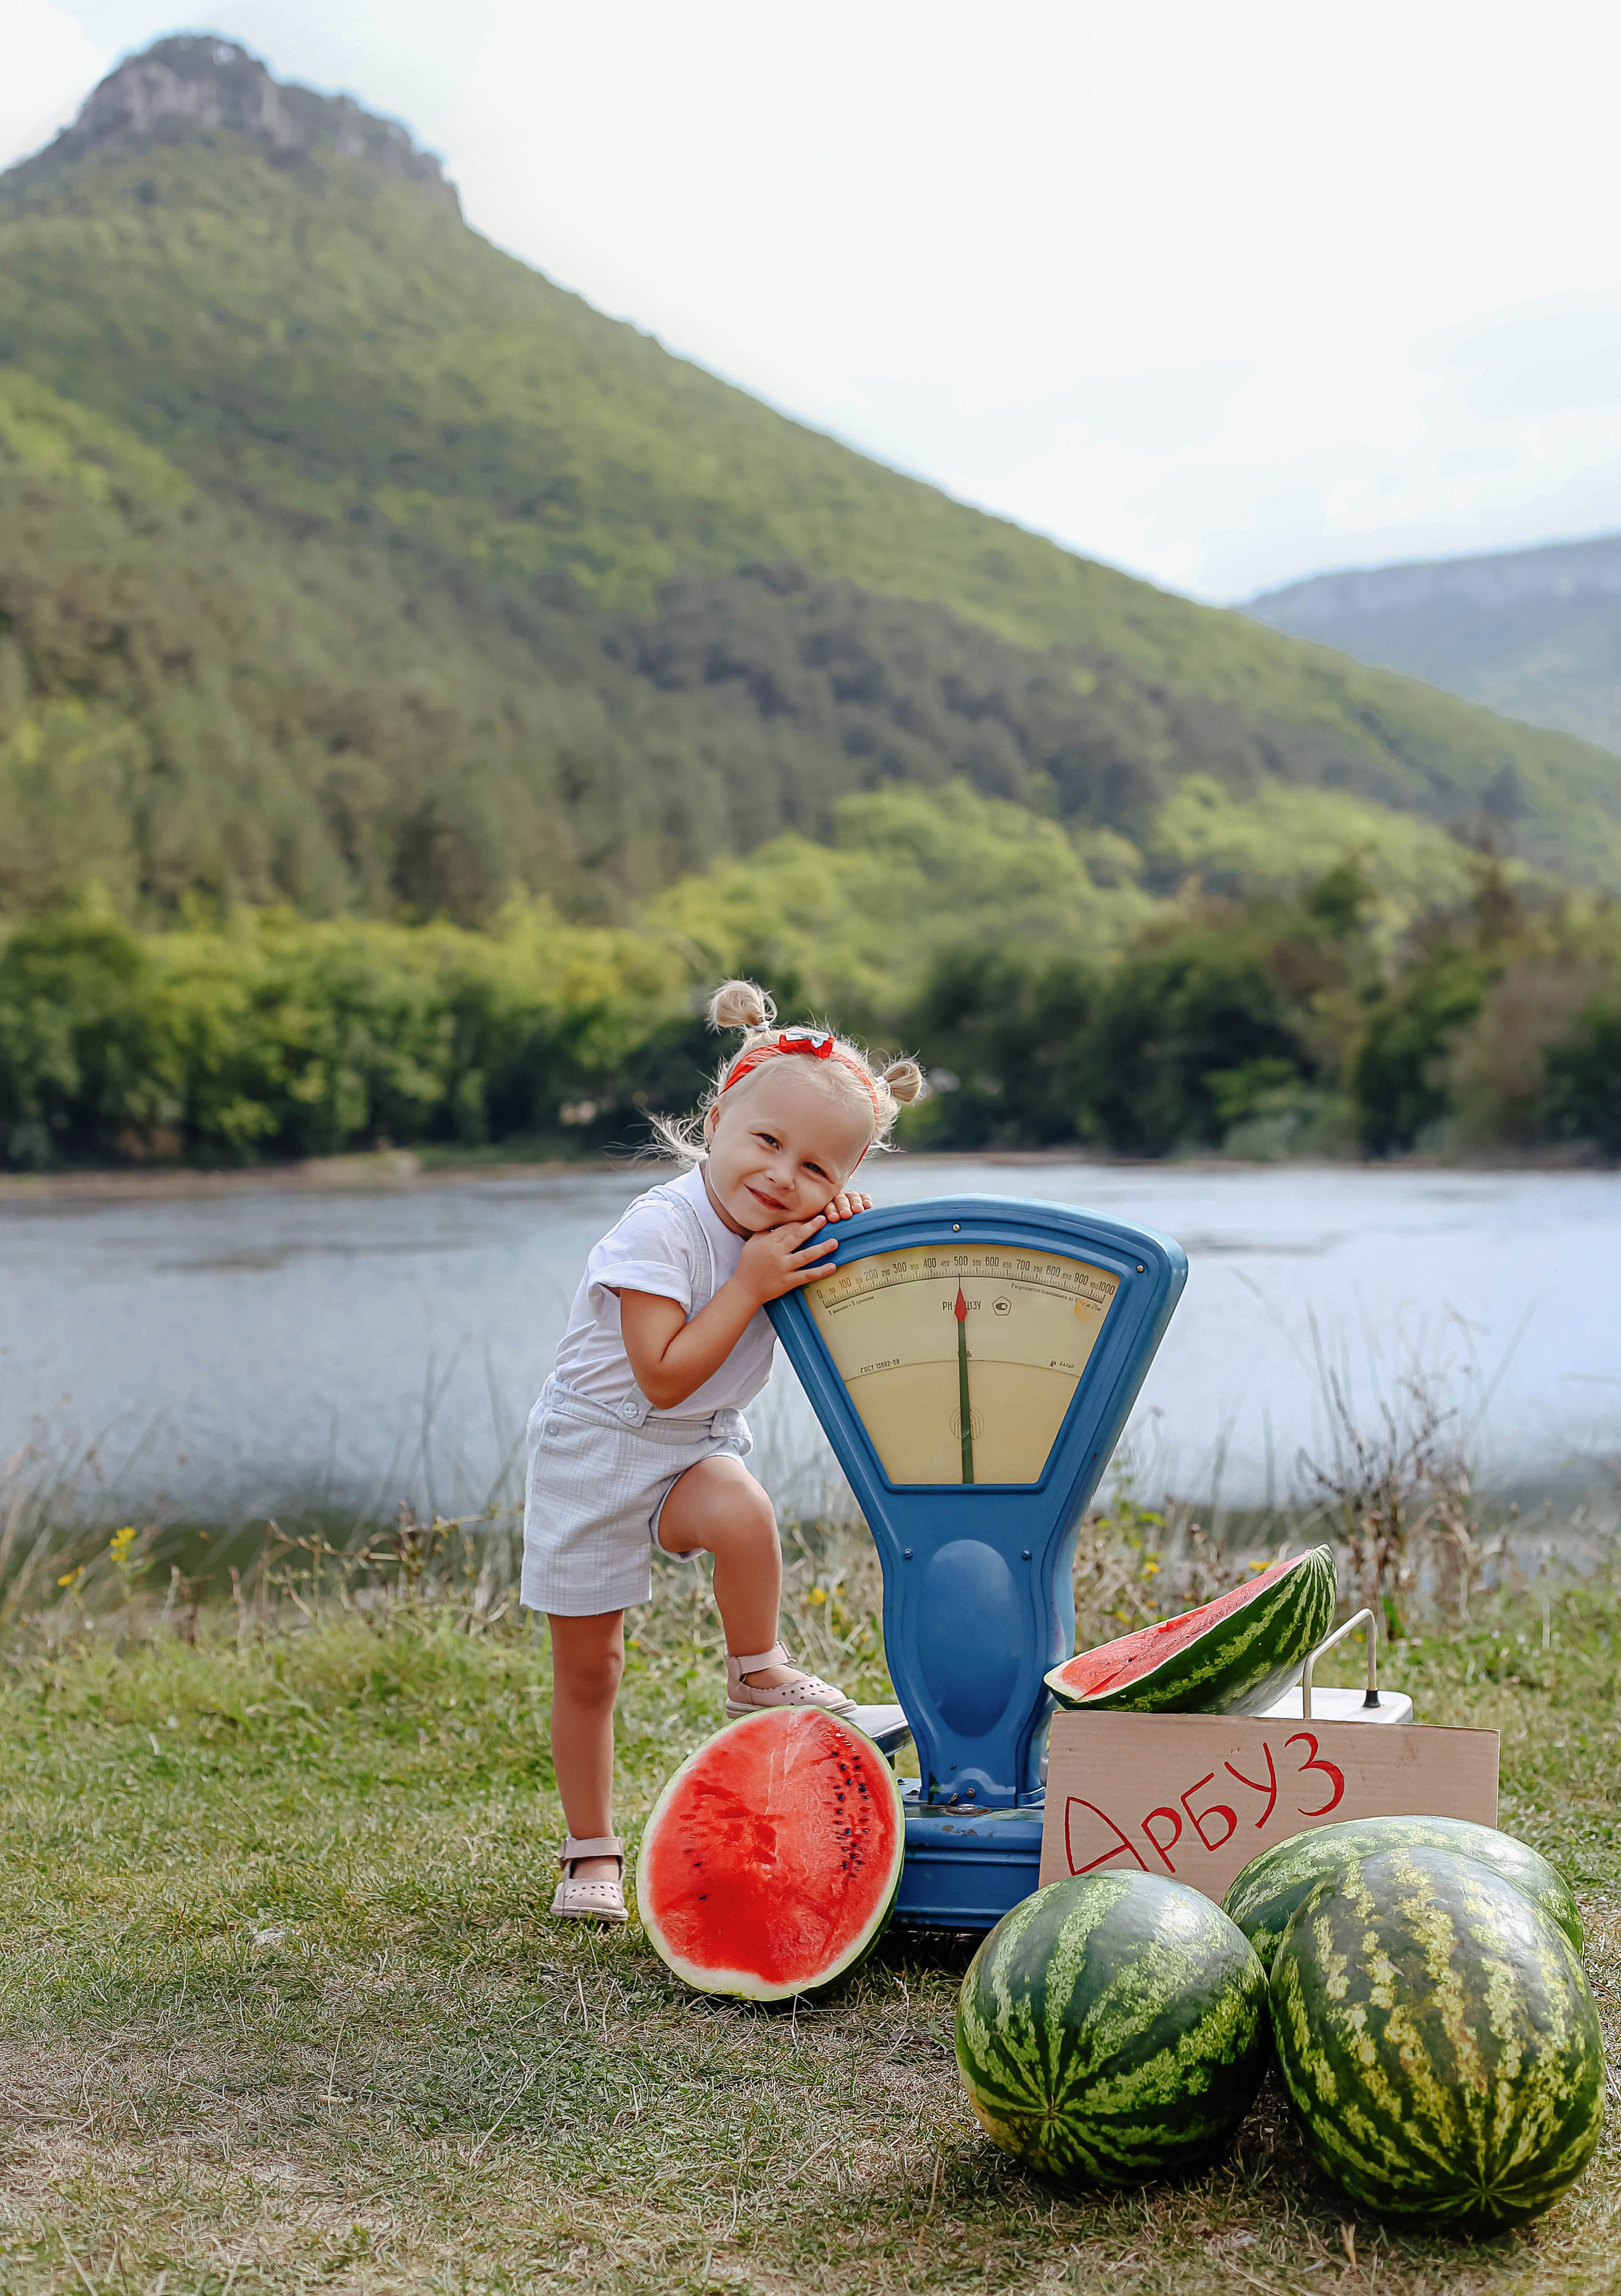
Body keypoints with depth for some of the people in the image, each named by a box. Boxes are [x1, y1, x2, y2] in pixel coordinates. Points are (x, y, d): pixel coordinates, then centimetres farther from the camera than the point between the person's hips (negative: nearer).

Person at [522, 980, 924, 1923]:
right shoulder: (659, 1231, -27)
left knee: (740, 1512, -33)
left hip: (700, 1447, 4)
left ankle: (758, 1671, -7)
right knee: (586, 1668, 6)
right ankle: (593, 1848, 24)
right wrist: (750, 1288, -34)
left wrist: (846, 1213, -14)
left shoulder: (788, 1234, -8)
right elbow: (663, 1377, -29)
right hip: (595, 1448, -4)